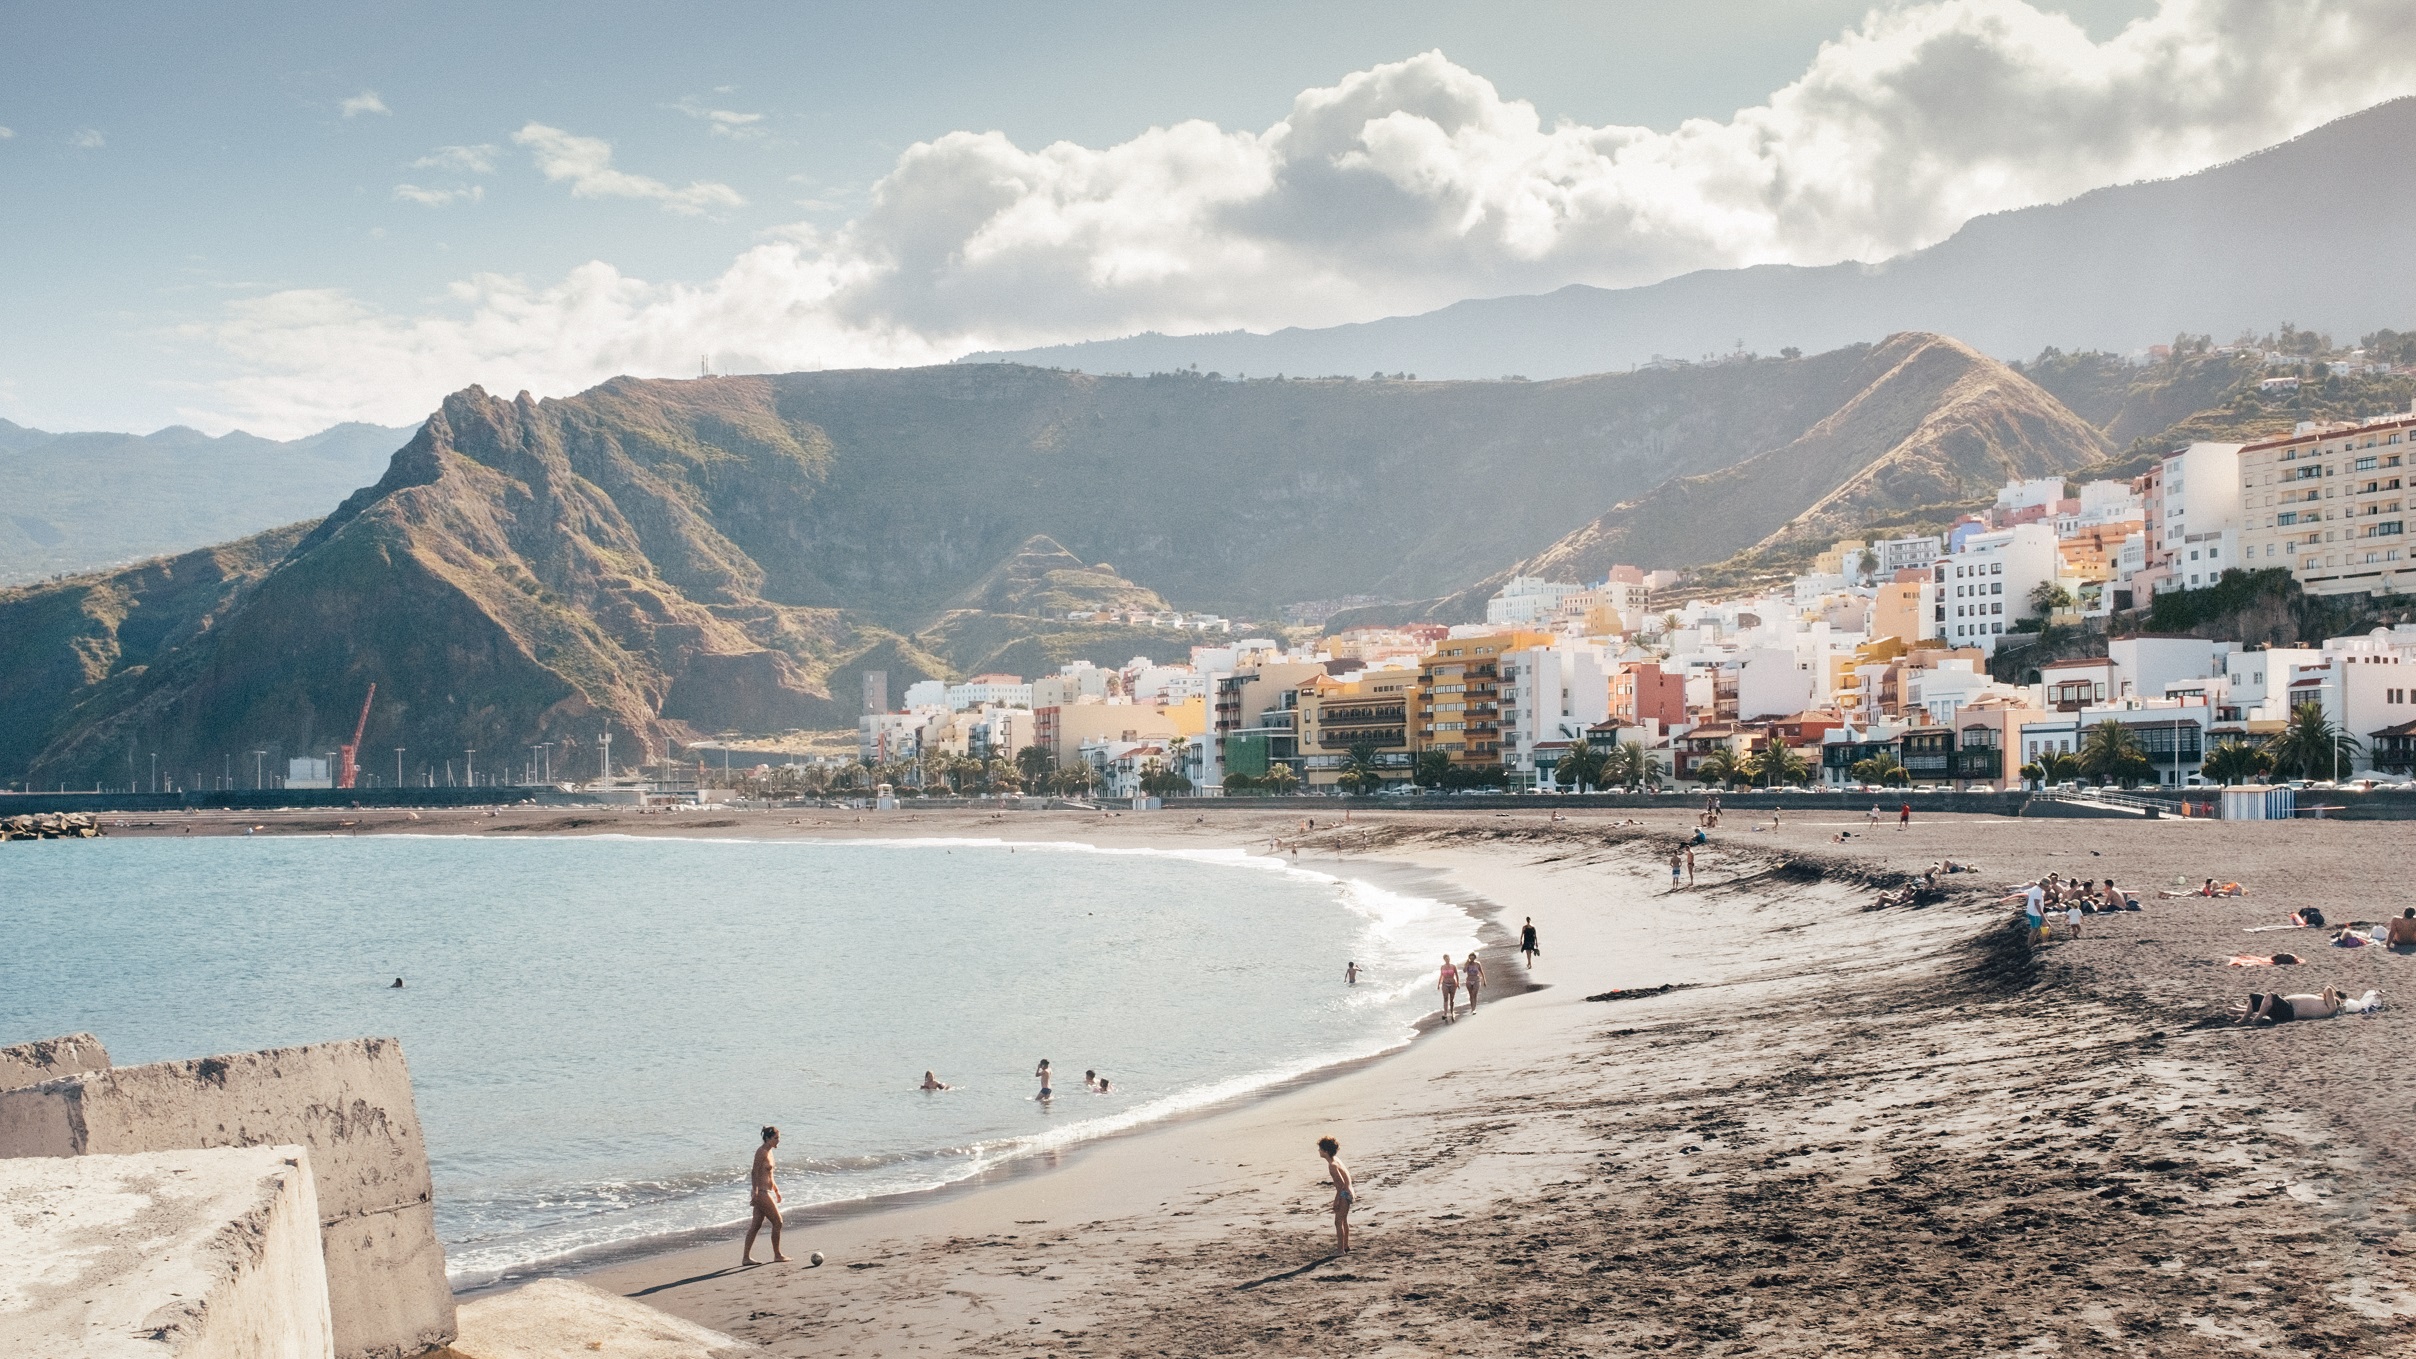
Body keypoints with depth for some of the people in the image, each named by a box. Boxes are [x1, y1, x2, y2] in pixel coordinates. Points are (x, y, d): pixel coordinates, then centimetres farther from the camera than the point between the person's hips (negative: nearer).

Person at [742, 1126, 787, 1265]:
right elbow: (755, 1173, -20)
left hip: (764, 1192, 9)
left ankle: (746, 1257, 10)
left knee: (755, 1225, 9)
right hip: (761, 1193, -9)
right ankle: (777, 1256, 7)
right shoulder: (761, 1152, -15)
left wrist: (777, 1191, 26)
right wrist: (755, 1192, -25)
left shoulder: (768, 1152, 14)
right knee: (777, 1222, -2)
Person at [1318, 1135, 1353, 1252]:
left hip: (1344, 1193, -10)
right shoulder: (1336, 1159, 7)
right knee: (1344, 1220, 22)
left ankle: (1340, 1249, -1)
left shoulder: (1332, 1165, -22)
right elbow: (1347, 1173, 16)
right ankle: (1345, 1245, 34)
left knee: (1338, 1222, -4)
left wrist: (1336, 1200, -19)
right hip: (1349, 1192, 10)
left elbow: (1341, 1183, -25)